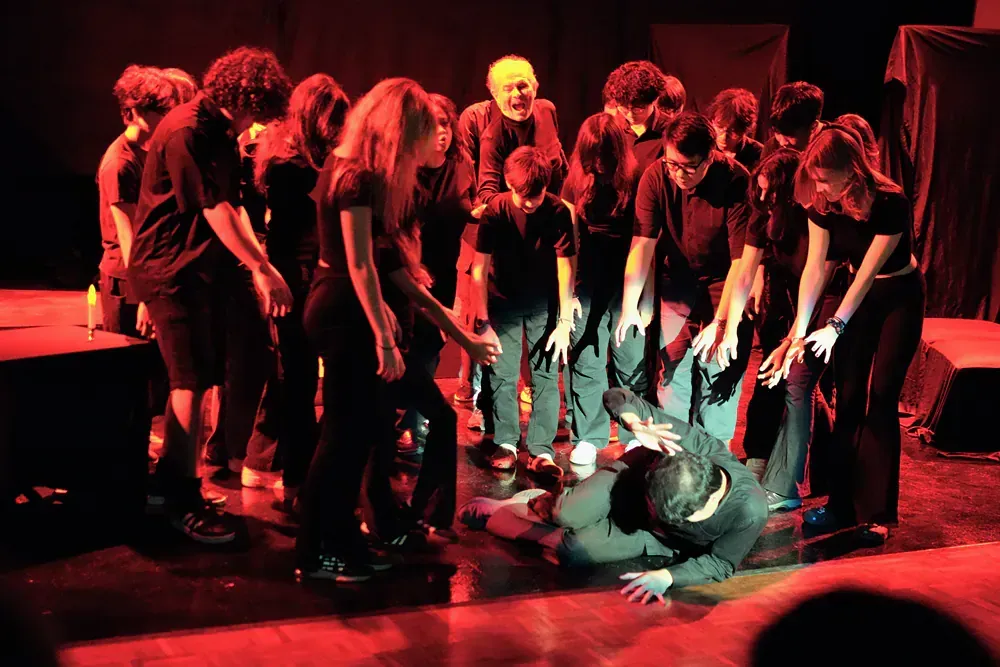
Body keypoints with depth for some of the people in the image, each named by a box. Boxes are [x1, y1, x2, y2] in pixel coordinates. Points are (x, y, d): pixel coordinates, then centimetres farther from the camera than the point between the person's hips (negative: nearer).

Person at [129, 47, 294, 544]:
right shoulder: (186, 131, -18)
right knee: (192, 380, -10)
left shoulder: (223, 134, 11)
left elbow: (233, 209, 9)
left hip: (201, 267, 9)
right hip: (171, 269, -9)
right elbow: (215, 211, -21)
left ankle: (169, 479, 24)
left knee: (191, 378, 13)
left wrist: (258, 268, 1)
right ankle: (183, 500, -3)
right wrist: (265, 269, -20)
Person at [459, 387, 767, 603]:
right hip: (633, 481, 0)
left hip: (662, 539, 0)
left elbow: (720, 563, -19)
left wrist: (666, 576, -34)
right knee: (567, 515, -29)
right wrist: (637, 426, -49)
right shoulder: (697, 445, -35)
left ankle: (492, 518, 7)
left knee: (574, 550, -18)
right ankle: (539, 506, 9)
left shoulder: (749, 511, -37)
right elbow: (617, 397, -28)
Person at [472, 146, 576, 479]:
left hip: (544, 301, 0)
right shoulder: (496, 210, -16)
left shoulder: (558, 211, -16)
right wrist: (483, 322, -15)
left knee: (546, 374, -4)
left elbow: (565, 269, -14)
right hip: (504, 299, 0)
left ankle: (541, 450, 1)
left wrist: (565, 323, -17)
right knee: (502, 373, -4)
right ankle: (505, 442, 10)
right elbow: (479, 269, -13)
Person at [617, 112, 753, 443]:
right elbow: (642, 243, -19)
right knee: (672, 364, 0)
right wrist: (630, 307, -28)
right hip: (678, 279, 3)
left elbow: (742, 261, -26)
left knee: (718, 370, -8)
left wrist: (721, 323, -29)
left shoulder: (735, 182, -26)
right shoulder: (656, 177, -17)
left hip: (724, 280, -3)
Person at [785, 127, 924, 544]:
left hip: (899, 296, -5)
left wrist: (836, 326, -28)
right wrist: (799, 330, -20)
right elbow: (814, 267, -14)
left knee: (880, 400, -9)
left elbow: (869, 272, -26)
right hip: (858, 292, 5)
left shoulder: (890, 204, -28)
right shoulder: (822, 204, -12)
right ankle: (843, 503, 10)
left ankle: (877, 513, -1)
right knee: (848, 399, 2)